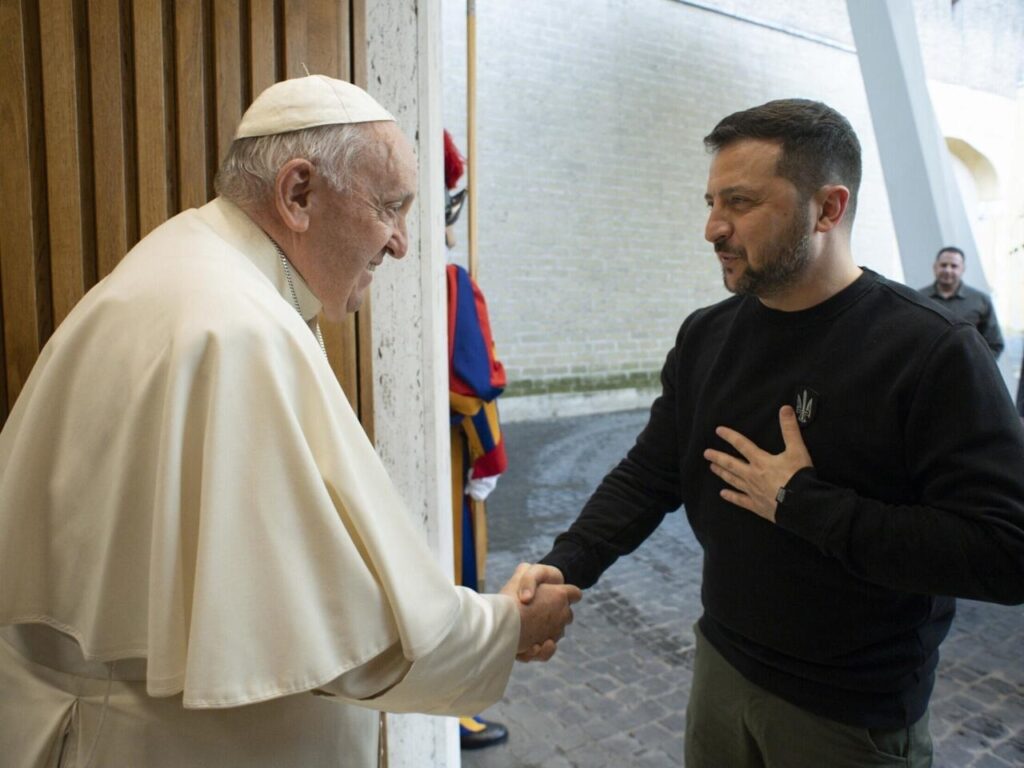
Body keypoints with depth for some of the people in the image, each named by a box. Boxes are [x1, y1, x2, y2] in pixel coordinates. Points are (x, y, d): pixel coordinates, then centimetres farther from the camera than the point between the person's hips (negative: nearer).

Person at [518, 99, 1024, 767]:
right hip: (721, 664, 5)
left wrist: (802, 503, -24)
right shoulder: (707, 336, -3)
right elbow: (647, 476, 0)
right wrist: (564, 567, -14)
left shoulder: (932, 351, -19)